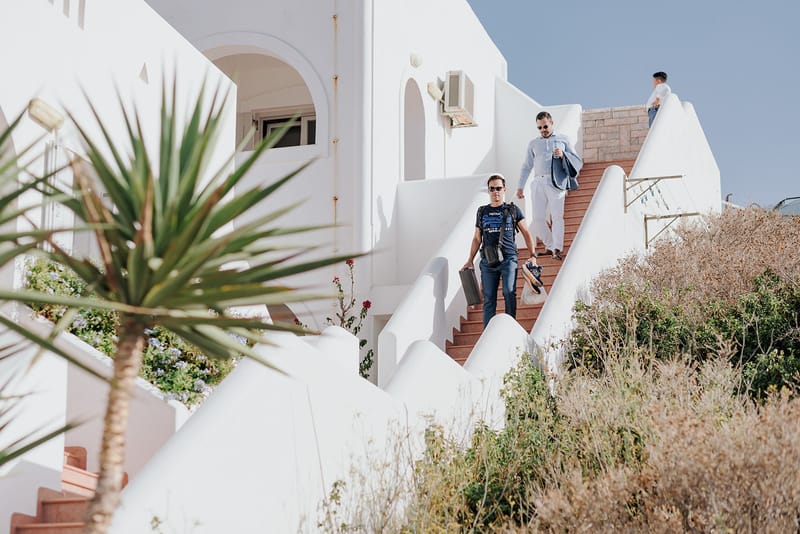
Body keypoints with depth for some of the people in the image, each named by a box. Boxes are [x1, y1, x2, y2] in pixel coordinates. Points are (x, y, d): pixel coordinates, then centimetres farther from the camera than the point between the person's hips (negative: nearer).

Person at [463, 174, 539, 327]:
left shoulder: (513, 210, 8)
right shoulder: (482, 212, 14)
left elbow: (526, 233, 10)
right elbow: (477, 238, 20)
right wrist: (470, 260, 15)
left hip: (509, 259, -2)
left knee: (509, 293, -16)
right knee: (489, 299, 1)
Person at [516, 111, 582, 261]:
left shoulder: (563, 140, 16)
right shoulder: (533, 144, 22)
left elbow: (578, 163, 13)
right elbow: (527, 167, 25)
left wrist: (563, 154, -5)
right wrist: (520, 187, 15)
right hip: (538, 183, 3)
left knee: (557, 216, -17)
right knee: (538, 218, -5)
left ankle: (557, 249, -23)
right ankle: (550, 245, 9)